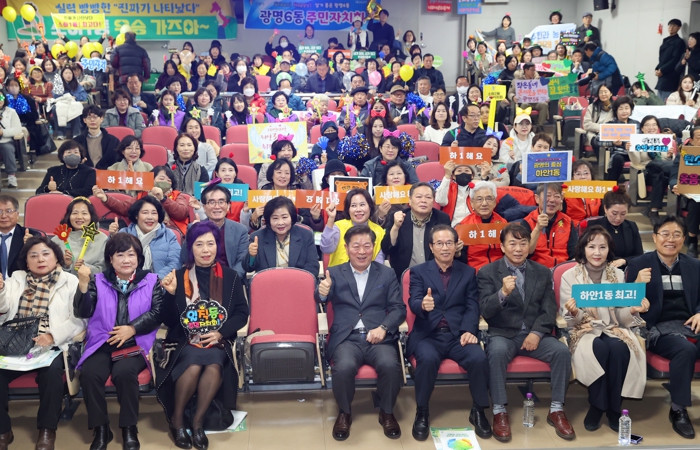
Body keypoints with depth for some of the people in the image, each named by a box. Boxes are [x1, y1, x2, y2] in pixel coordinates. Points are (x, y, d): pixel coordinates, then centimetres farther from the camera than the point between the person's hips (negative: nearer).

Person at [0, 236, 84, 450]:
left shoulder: (70, 281, 6)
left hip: (51, 345, -3)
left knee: (51, 370, -33)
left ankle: (47, 430, -15)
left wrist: (52, 336, -19)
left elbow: (78, 320, -4)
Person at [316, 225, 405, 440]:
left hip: (379, 338, 1)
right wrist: (322, 292, -33)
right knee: (344, 367, -31)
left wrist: (383, 328, -13)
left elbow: (398, 308, 6)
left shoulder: (387, 274, 12)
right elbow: (323, 299, -7)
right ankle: (344, 412, -1)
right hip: (347, 338, 0)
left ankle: (387, 412, -1)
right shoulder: (335, 273, 10)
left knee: (390, 365, -29)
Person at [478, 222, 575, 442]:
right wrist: (503, 293, -29)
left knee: (562, 350, -24)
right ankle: (499, 411, -21)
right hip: (503, 334, -3)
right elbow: (485, 311, -9)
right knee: (497, 351, -35)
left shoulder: (543, 272, 10)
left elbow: (549, 310, 4)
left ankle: (556, 409, -8)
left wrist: (537, 333, -14)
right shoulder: (488, 272, 1)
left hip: (535, 334, 3)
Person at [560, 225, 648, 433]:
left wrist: (633, 309, -18)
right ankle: (596, 406, -16)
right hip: (584, 330, -2)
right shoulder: (569, 276, -2)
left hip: (613, 329, 2)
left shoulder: (618, 274, 6)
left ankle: (614, 407, -13)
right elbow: (570, 321, -3)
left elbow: (621, 317, 4)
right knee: (599, 348, -35)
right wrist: (573, 312, -27)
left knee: (619, 349, -32)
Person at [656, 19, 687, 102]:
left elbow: (675, 60, -13)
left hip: (671, 77, -8)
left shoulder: (679, 42, -4)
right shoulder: (666, 41, 19)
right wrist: (657, 69, 3)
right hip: (662, 75, 8)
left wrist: (662, 70, -14)